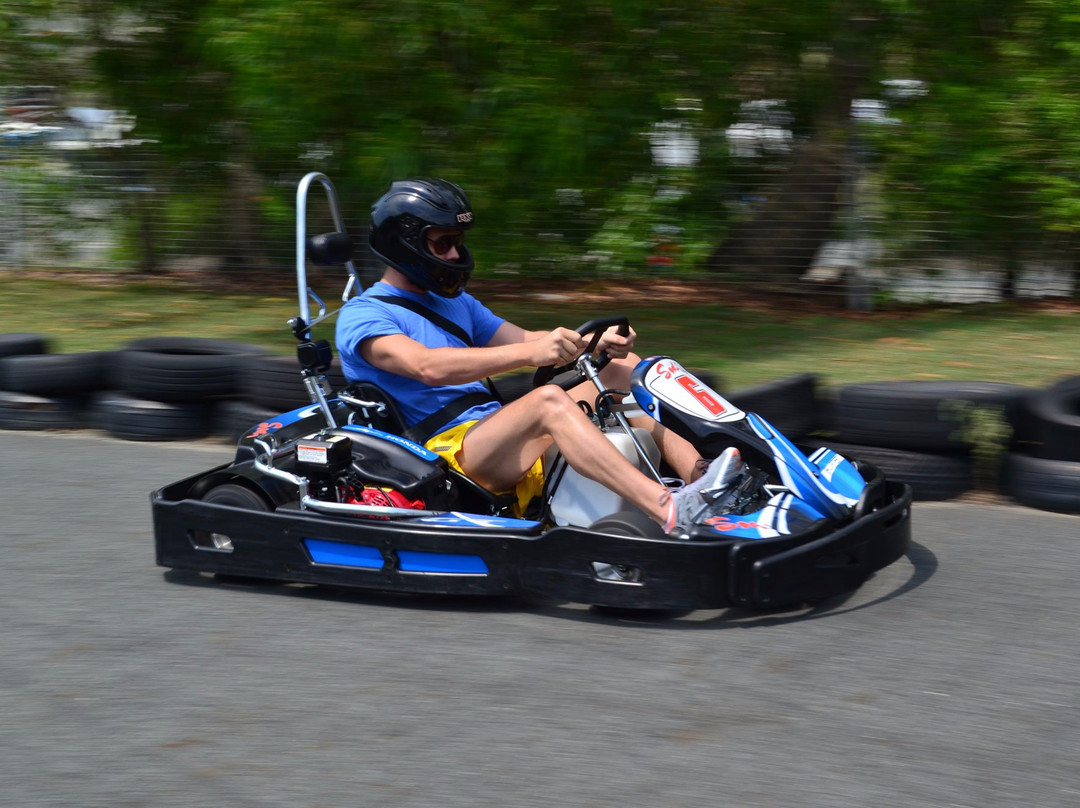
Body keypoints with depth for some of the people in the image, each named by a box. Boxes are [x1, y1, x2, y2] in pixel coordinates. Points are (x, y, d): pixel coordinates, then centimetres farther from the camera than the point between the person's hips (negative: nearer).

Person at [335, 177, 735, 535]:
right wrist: (528, 353, -34)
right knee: (548, 399, -34)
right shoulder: (361, 317, -4)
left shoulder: (455, 302, 25)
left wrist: (593, 342, -3)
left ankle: (698, 474, -20)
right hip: (449, 450, -8)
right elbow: (429, 366, -23)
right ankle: (672, 513, -49)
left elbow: (525, 340, 19)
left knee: (619, 364, 0)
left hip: (502, 437, 9)